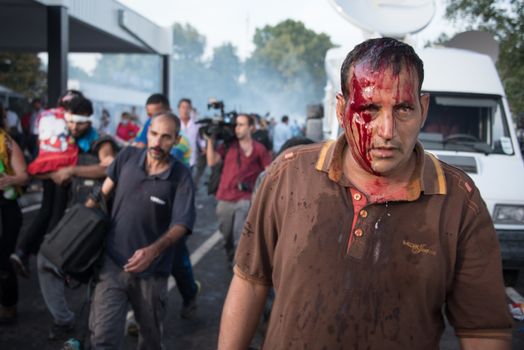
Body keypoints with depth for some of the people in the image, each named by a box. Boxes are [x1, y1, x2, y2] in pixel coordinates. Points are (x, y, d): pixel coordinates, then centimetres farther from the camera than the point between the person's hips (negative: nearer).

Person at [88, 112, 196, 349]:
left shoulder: (181, 177, -11)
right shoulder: (127, 157, -3)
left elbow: (181, 224, -18)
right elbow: (105, 191, 13)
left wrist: (153, 251, -34)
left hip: (151, 271, -1)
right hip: (112, 262, 1)